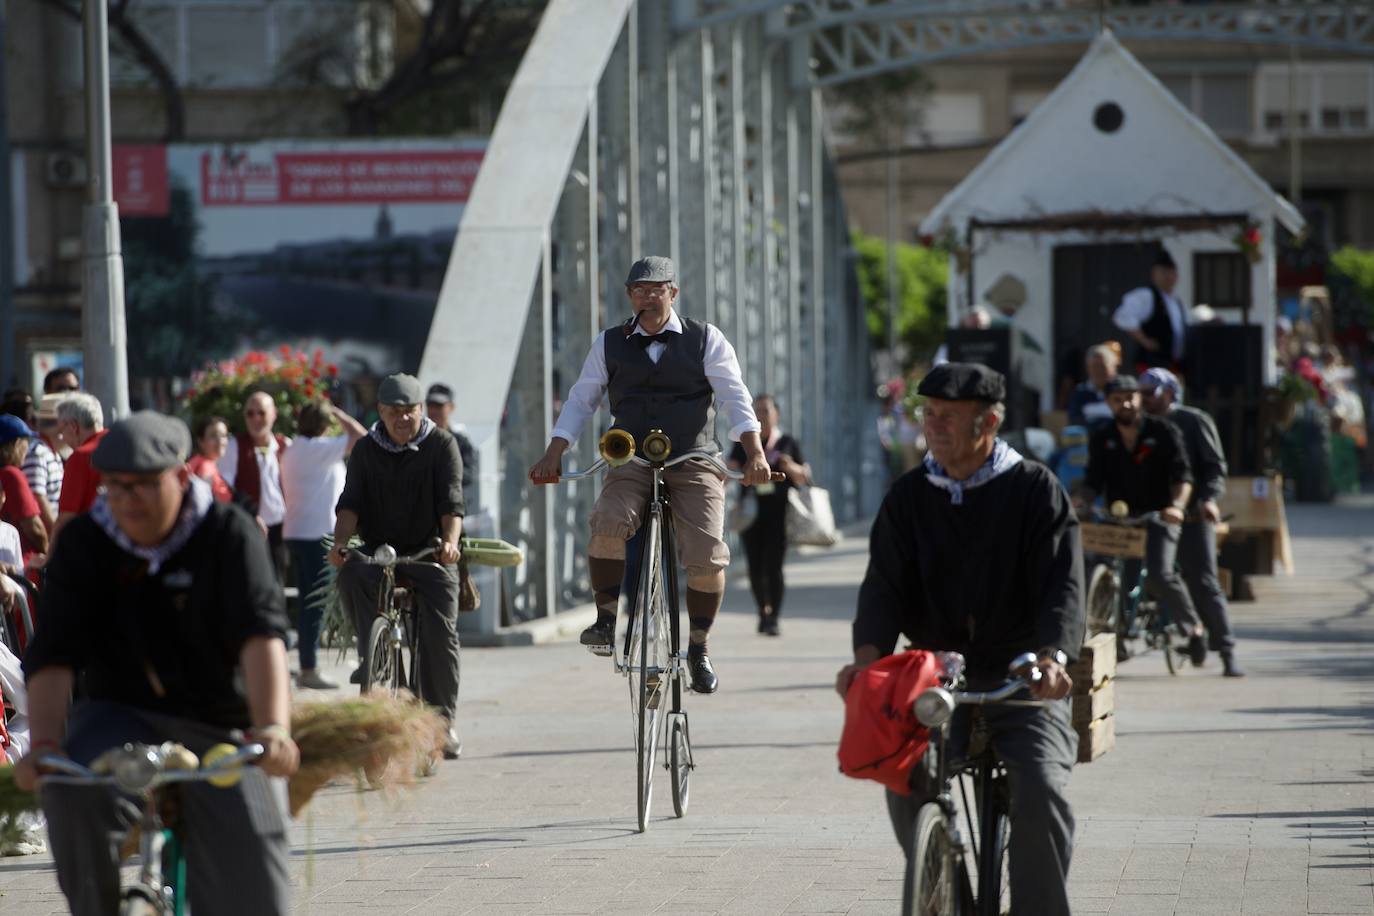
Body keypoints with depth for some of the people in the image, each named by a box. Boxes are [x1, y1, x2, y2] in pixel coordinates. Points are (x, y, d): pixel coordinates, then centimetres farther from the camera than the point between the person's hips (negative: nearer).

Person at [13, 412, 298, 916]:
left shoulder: (228, 533, -10)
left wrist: (273, 728, -42)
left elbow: (260, 633, -25)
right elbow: (52, 653, -14)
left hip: (223, 728, -1)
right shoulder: (84, 543, -5)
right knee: (71, 788, -33)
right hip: (121, 716, 1)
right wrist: (44, 742, -32)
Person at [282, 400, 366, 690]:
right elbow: (360, 436, -16)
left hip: (295, 532, 9)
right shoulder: (318, 449, -14)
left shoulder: (292, 451, 15)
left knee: (309, 602, 13)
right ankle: (309, 669, -7)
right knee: (316, 604, -6)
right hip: (317, 533, -9)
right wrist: (339, 414, -2)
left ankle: (307, 667, 16)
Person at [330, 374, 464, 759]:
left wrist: (450, 540, -32)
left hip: (429, 552, -2)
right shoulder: (366, 450, 4)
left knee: (440, 632, -16)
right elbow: (350, 502, -6)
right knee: (351, 575, -33)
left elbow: (451, 501, -13)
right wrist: (341, 542, -25)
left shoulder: (441, 445, -2)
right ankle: (370, 654, -24)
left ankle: (443, 722, -7)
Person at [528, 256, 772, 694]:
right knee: (607, 524, -30)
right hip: (632, 460, 1)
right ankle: (607, 618, -17)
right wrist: (553, 455, 3)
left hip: (694, 462, -1)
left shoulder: (705, 340, 6)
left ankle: (699, 647, 3)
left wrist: (754, 452, -13)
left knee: (707, 556, -16)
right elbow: (580, 401, 15)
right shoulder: (611, 345, 12)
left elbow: (735, 398, 1)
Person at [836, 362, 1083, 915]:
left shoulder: (1036, 489, 1)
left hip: (1021, 679, -2)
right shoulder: (908, 497, 9)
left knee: (1042, 790, -24)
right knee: (906, 785, -22)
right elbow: (884, 585, -1)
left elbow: (1062, 583, -10)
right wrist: (869, 654, -22)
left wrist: (1053, 656, -30)